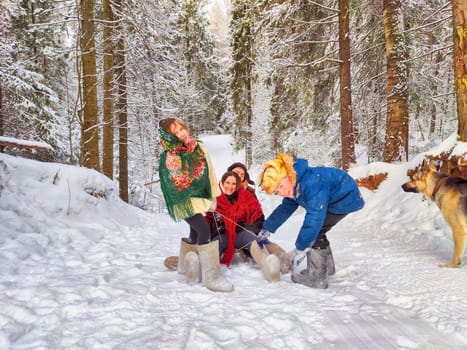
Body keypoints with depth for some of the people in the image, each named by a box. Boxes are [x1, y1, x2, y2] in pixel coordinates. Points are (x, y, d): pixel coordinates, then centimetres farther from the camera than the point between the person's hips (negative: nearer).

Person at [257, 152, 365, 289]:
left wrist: (300, 248, -35)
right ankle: (326, 266, 35)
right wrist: (268, 228, 17)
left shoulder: (311, 183, -35)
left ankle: (317, 278, -7)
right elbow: (285, 209, 13)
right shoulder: (293, 188, -3)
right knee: (315, 231, 16)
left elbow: (315, 215, -39)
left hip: (346, 198, -10)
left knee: (312, 231, -14)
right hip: (333, 199, 10)